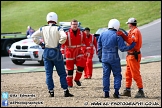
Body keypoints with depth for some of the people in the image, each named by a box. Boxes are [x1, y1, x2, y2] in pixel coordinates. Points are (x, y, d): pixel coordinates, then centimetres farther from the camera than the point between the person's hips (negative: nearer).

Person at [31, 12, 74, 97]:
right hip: (56, 53, -3)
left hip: (47, 52, 3)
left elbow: (33, 36, -1)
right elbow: (64, 36, -24)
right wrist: (60, 43, -7)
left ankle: (51, 92, 6)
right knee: (62, 73, 5)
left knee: (48, 74, 8)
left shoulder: (43, 29, 2)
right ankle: (66, 92, 3)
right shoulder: (57, 29, -8)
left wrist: (40, 43, 5)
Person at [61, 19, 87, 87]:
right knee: (70, 68, 3)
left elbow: (85, 42, 11)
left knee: (81, 66, -10)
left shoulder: (81, 33, 1)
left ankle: (77, 79, 13)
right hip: (70, 53, -3)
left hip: (79, 52, 3)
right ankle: (69, 83, 13)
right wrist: (63, 52, -12)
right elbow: (63, 43, -8)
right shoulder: (67, 33, -9)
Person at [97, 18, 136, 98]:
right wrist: (131, 47, 0)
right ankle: (116, 92, -4)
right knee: (117, 75, 6)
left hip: (104, 58, 4)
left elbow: (99, 47, 13)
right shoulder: (117, 36, -11)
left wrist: (100, 57, 21)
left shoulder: (102, 34, 5)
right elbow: (122, 48, -14)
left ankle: (106, 92, 7)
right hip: (114, 58, -4)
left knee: (106, 75, 9)